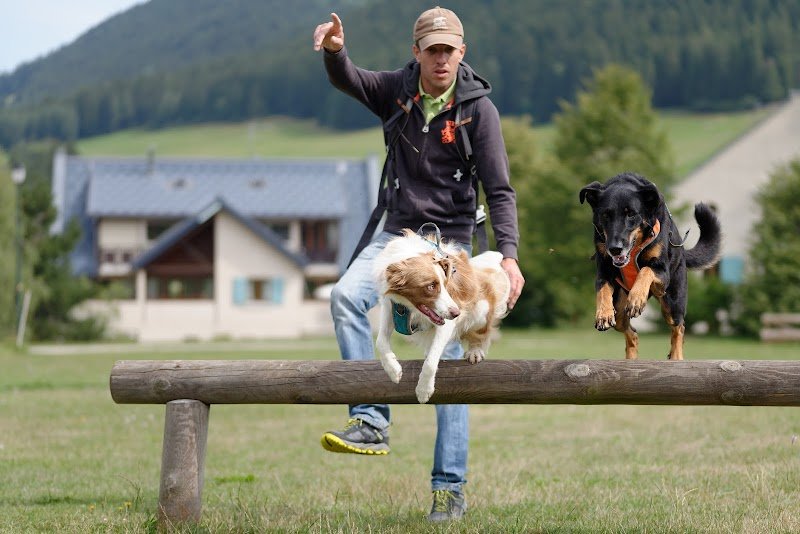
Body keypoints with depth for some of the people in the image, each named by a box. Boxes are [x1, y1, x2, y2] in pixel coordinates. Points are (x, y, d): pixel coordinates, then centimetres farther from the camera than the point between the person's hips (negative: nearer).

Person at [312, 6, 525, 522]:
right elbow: (347, 80, -9)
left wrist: (509, 255, -21)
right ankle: (371, 423, -25)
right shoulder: (397, 89, 2)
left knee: (448, 358, -4)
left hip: (449, 240, -3)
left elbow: (500, 190, -10)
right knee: (347, 295, -26)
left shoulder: (478, 108, -9)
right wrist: (334, 51, -32)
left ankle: (450, 488, -1)